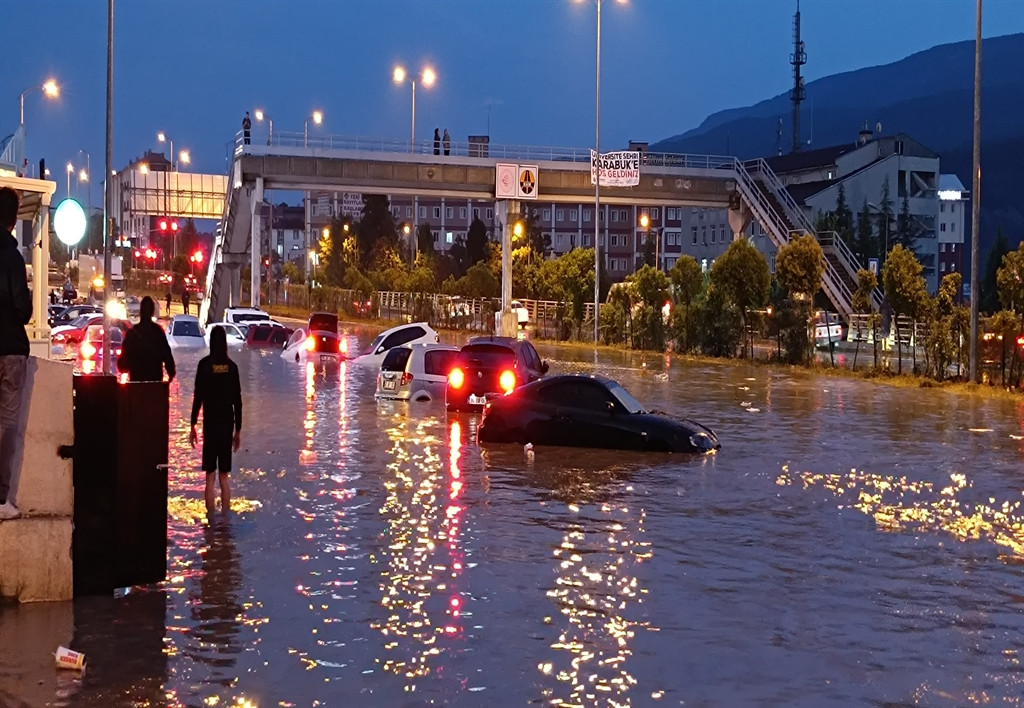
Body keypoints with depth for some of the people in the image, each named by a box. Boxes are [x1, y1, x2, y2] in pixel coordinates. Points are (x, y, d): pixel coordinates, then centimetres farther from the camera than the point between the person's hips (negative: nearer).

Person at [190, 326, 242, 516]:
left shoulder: (204, 364, -6)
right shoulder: (232, 366, 2)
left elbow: (198, 397, -8)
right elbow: (238, 401, 4)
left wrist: (193, 426, -1)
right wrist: (238, 429, 12)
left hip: (210, 424, -3)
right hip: (228, 424, 3)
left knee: (210, 478, 1)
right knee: (224, 477, 11)